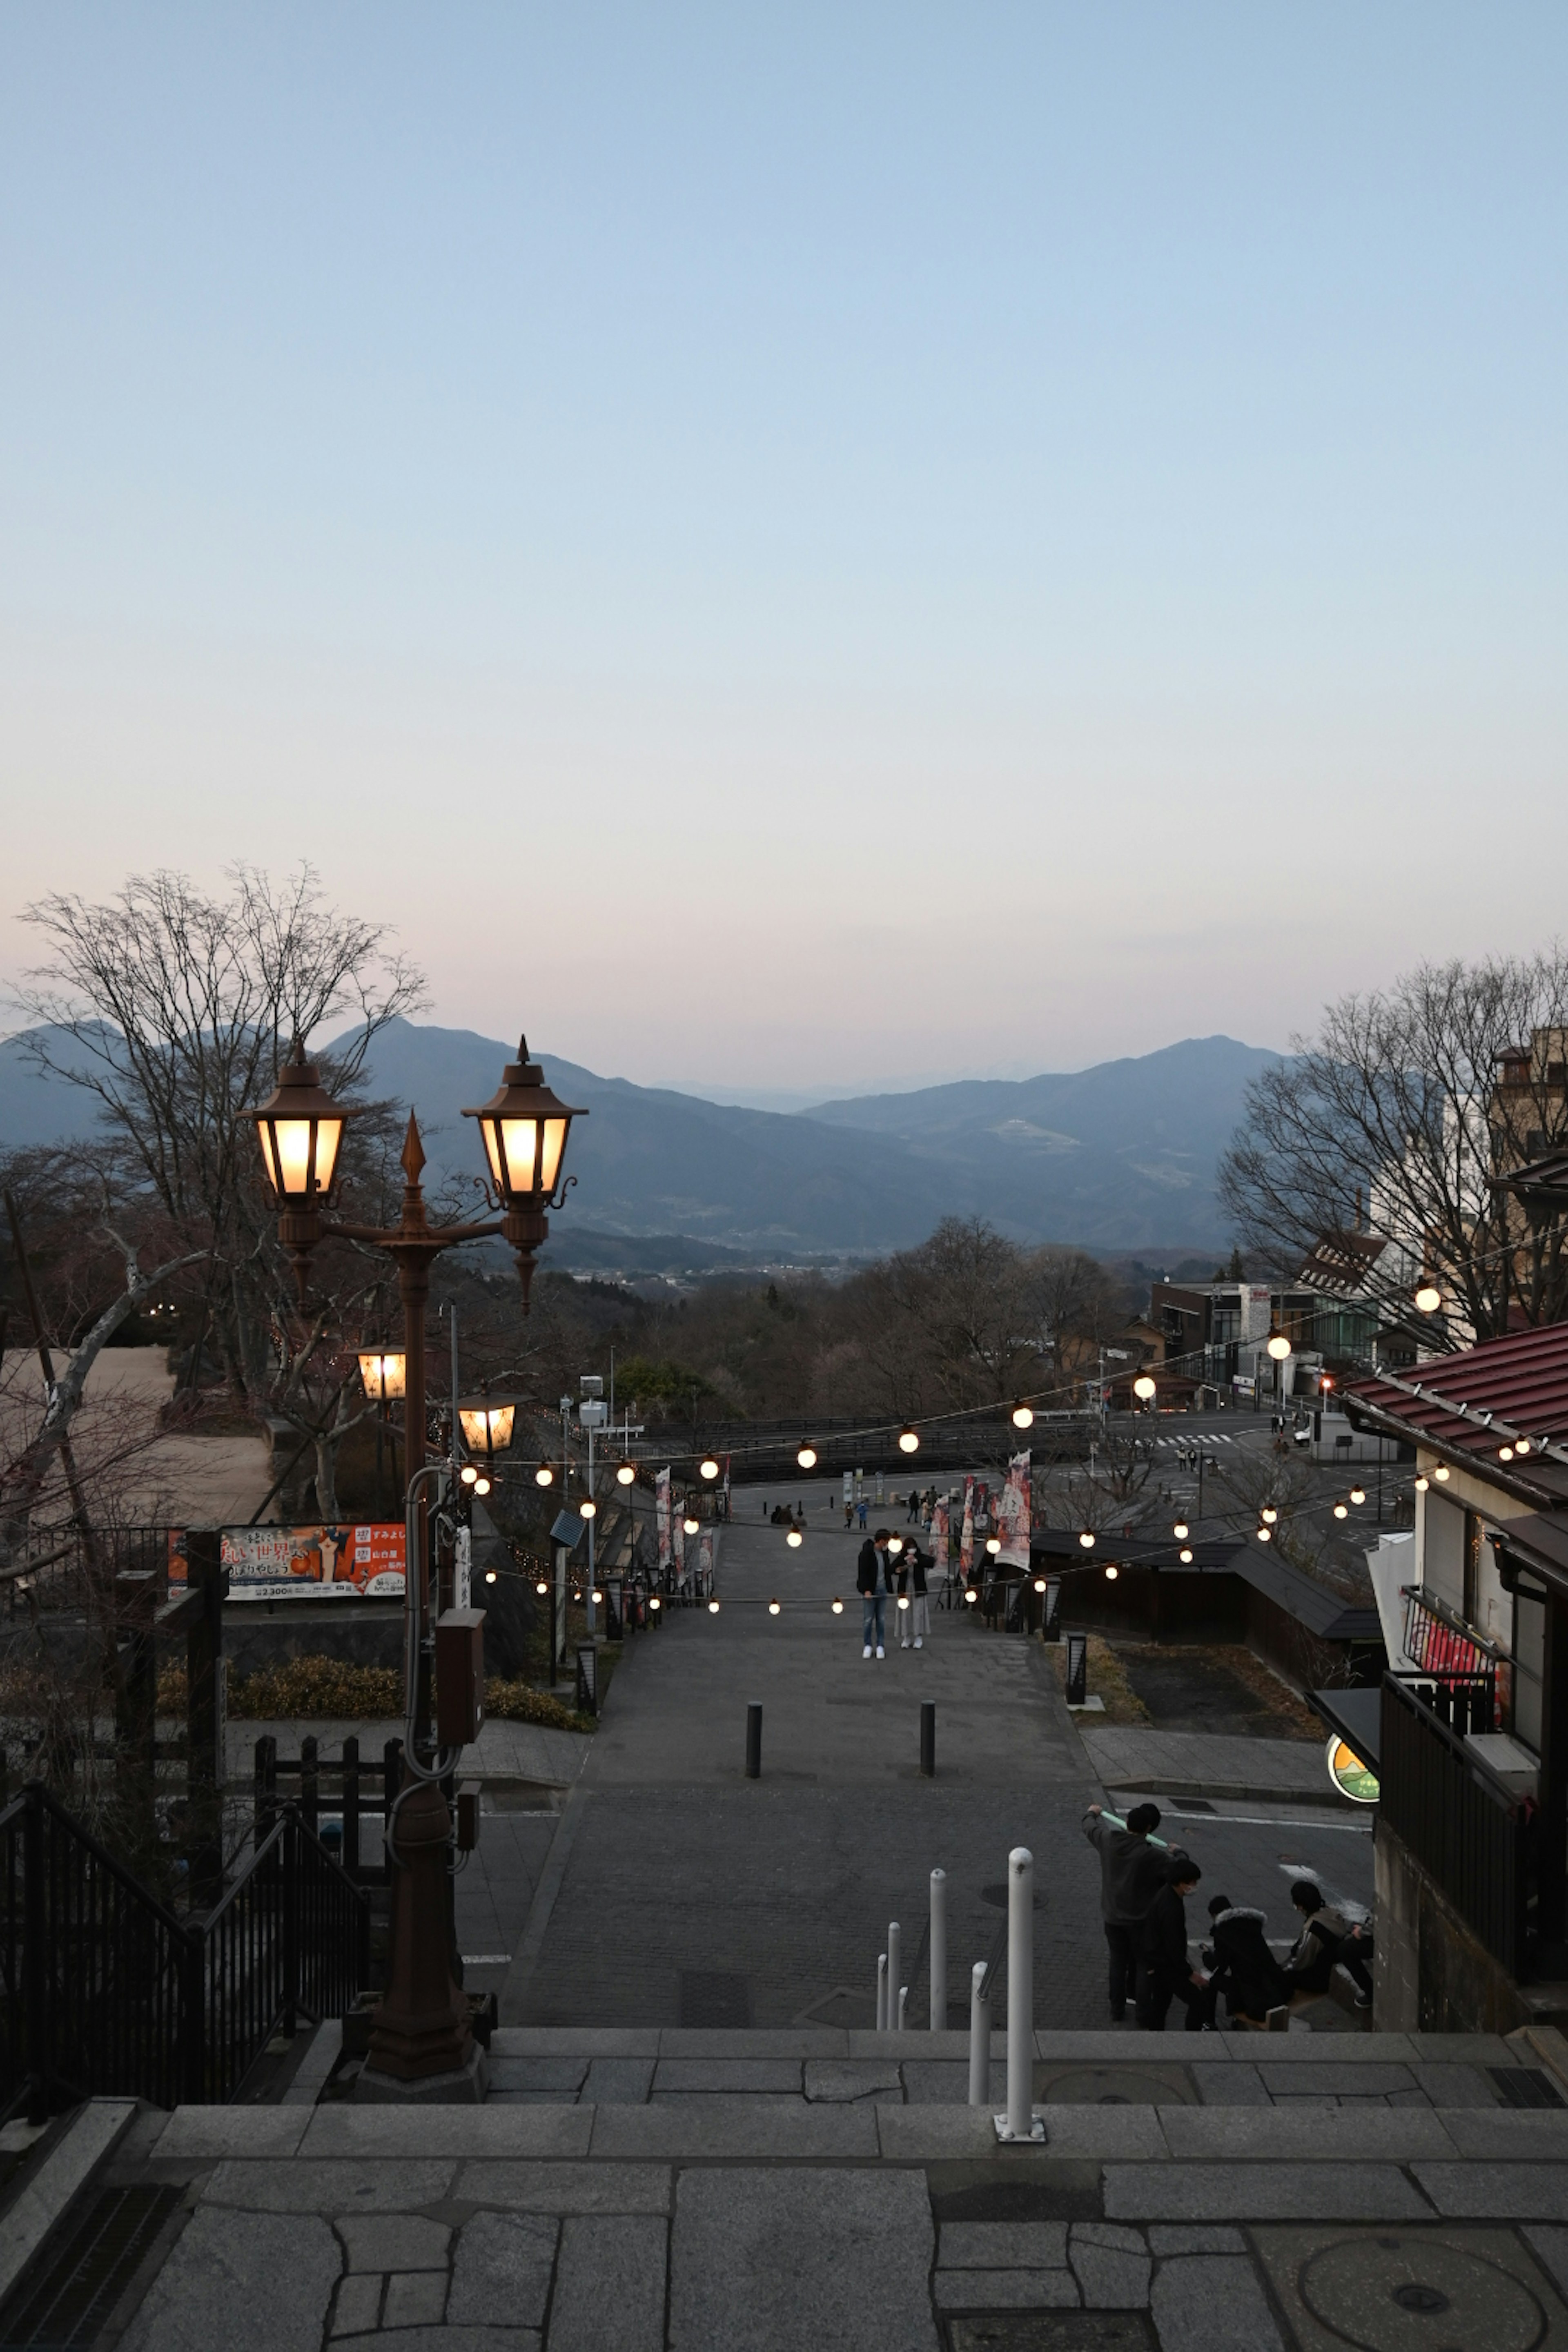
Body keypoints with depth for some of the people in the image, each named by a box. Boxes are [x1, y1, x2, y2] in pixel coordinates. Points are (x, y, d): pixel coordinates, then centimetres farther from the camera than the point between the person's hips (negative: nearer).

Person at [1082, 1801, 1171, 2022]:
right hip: (1140, 1919, -4)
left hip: (1112, 1918, 4)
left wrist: (1092, 1813, 32)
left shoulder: (1108, 1841, -13)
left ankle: (1117, 2011, 24)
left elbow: (1089, 1828, 9)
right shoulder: (1152, 1855, -27)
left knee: (1118, 1963, 17)